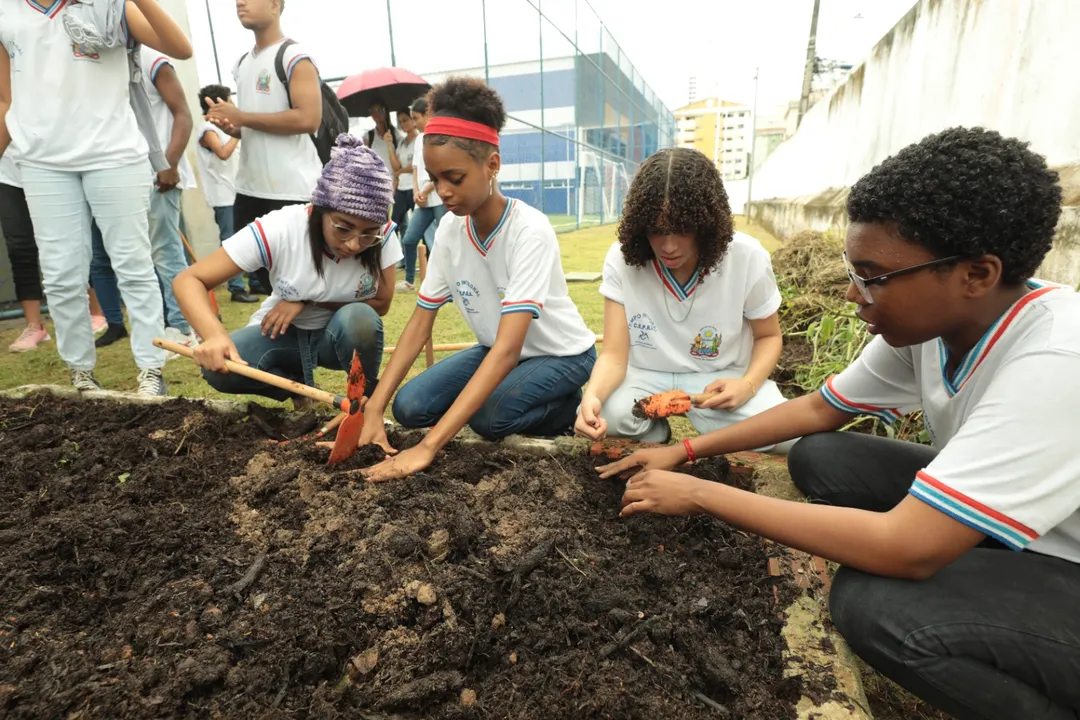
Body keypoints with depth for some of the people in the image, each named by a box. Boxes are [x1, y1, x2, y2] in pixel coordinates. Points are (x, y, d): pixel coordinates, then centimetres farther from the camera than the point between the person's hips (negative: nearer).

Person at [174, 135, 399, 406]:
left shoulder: (383, 236, -23)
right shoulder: (280, 229, -27)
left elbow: (381, 303, -13)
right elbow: (189, 280, -26)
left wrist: (308, 303, -24)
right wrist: (215, 335, -46)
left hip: (343, 335, 0)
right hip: (284, 333, 0)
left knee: (360, 319, -34)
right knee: (218, 366, -27)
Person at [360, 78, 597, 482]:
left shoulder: (530, 230, -30)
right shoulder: (450, 230, -11)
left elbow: (509, 348, -38)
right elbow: (419, 325, -8)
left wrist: (429, 447, -43)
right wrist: (372, 411, -19)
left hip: (561, 354, -6)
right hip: (498, 348, 6)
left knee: (487, 416, -33)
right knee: (409, 407, -12)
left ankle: (569, 408, -2)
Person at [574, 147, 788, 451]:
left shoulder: (748, 258, -17)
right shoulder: (621, 259, -16)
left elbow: (768, 337, 0)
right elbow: (614, 354, -17)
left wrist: (748, 385, -22)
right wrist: (592, 395, -41)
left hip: (721, 380, 0)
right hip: (646, 377, 0)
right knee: (605, 415, -32)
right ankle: (656, 429, 4)